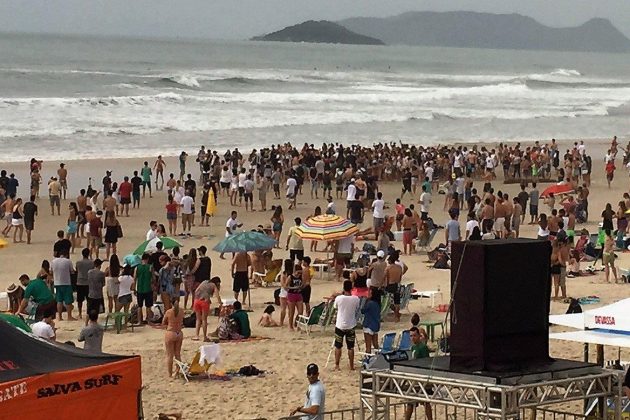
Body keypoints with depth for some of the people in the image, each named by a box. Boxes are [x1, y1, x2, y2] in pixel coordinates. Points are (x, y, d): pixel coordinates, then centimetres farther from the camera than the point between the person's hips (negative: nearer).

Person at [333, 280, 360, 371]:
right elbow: (357, 309, 4)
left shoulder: (339, 298, -15)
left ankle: (337, 365, 13)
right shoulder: (356, 299, -12)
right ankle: (351, 366, 17)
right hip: (351, 326, 1)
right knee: (350, 347, 11)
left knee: (338, 346, 11)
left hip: (340, 326, -1)